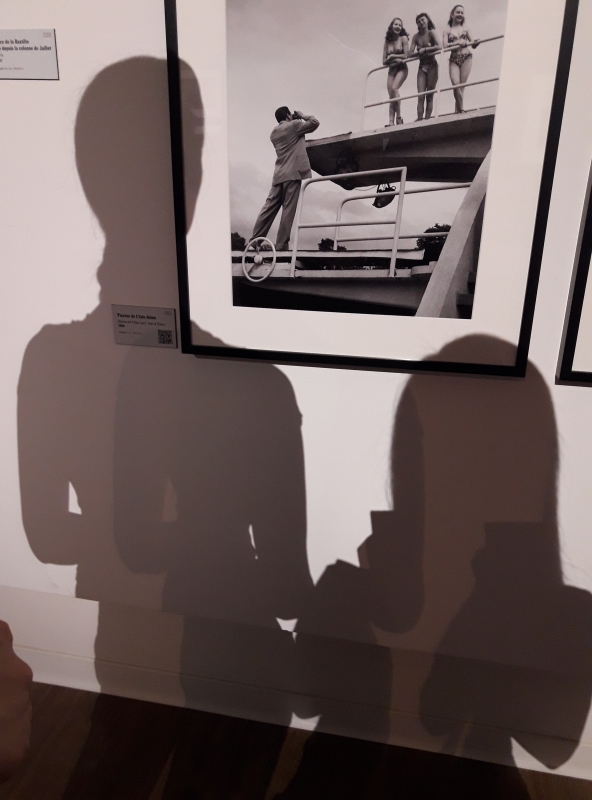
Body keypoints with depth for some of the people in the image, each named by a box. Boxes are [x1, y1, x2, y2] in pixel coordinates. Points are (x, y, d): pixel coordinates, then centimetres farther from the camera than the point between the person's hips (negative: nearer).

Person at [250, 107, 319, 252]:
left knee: (269, 208, 5)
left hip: (279, 175, 7)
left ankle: (254, 241, 2)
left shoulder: (274, 132, 20)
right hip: (293, 174, -7)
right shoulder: (293, 126, 0)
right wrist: (302, 116, 17)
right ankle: (281, 245, -12)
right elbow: (315, 123, 2)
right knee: (288, 209, -8)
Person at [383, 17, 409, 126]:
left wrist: (392, 56, -3)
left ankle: (399, 118, -24)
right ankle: (391, 122, -13)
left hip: (402, 69, -4)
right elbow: (384, 61, 6)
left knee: (394, 88, -27)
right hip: (391, 70, 4)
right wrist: (395, 60, -9)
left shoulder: (403, 38, 0)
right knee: (391, 96, -7)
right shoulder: (387, 42, 8)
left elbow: (406, 55, -7)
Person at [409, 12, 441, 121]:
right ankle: (419, 120, -14)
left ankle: (427, 119, -6)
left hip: (432, 66, -3)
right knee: (421, 96, -8)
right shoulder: (416, 36, 7)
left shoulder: (431, 32, -1)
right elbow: (410, 53, 1)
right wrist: (420, 52, -12)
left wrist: (424, 49, -13)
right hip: (422, 67, 3)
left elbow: (439, 47, -14)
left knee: (429, 96, -3)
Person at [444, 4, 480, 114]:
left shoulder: (465, 29, 14)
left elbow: (473, 45, 15)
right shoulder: (447, 30, 10)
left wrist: (477, 42, -8)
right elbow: (445, 45, -5)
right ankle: (461, 109, -10)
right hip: (454, 59, -1)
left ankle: (458, 110, -2)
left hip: (466, 58, 1)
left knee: (462, 85, -5)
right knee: (455, 83, -18)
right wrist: (458, 43, -17)